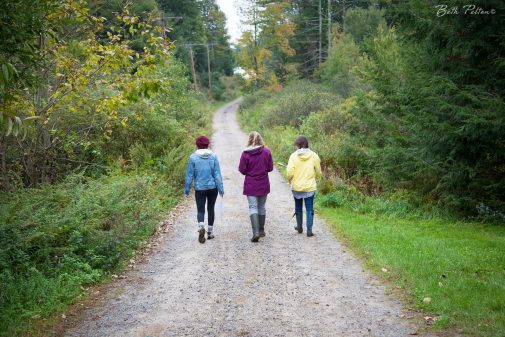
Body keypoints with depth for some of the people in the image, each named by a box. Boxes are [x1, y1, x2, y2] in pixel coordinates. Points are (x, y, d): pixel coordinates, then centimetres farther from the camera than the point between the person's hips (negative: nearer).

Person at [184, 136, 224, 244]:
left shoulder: (193, 157, -5)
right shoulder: (213, 156, -2)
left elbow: (189, 175, -3)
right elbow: (217, 174, -3)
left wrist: (186, 189, 4)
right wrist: (220, 188, 0)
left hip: (199, 188, -1)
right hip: (212, 187, 2)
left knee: (200, 210, 2)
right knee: (210, 209, 14)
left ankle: (201, 226, -26)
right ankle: (210, 232, 19)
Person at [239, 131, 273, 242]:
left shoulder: (245, 153, -11)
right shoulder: (266, 152, -5)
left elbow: (242, 170, -7)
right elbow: (270, 168, 0)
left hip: (250, 185, -2)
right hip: (263, 184, 2)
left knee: (253, 207, -2)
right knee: (261, 207, 15)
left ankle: (256, 232, -15)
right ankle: (261, 230, 26)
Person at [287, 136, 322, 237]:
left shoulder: (294, 156, -10)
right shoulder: (314, 156, -6)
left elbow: (290, 173, -14)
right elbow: (318, 173, 0)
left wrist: (289, 180, 7)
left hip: (296, 187, 0)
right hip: (310, 187, 0)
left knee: (298, 207, 18)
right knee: (309, 209, 6)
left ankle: (299, 227, 31)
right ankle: (309, 230, 2)